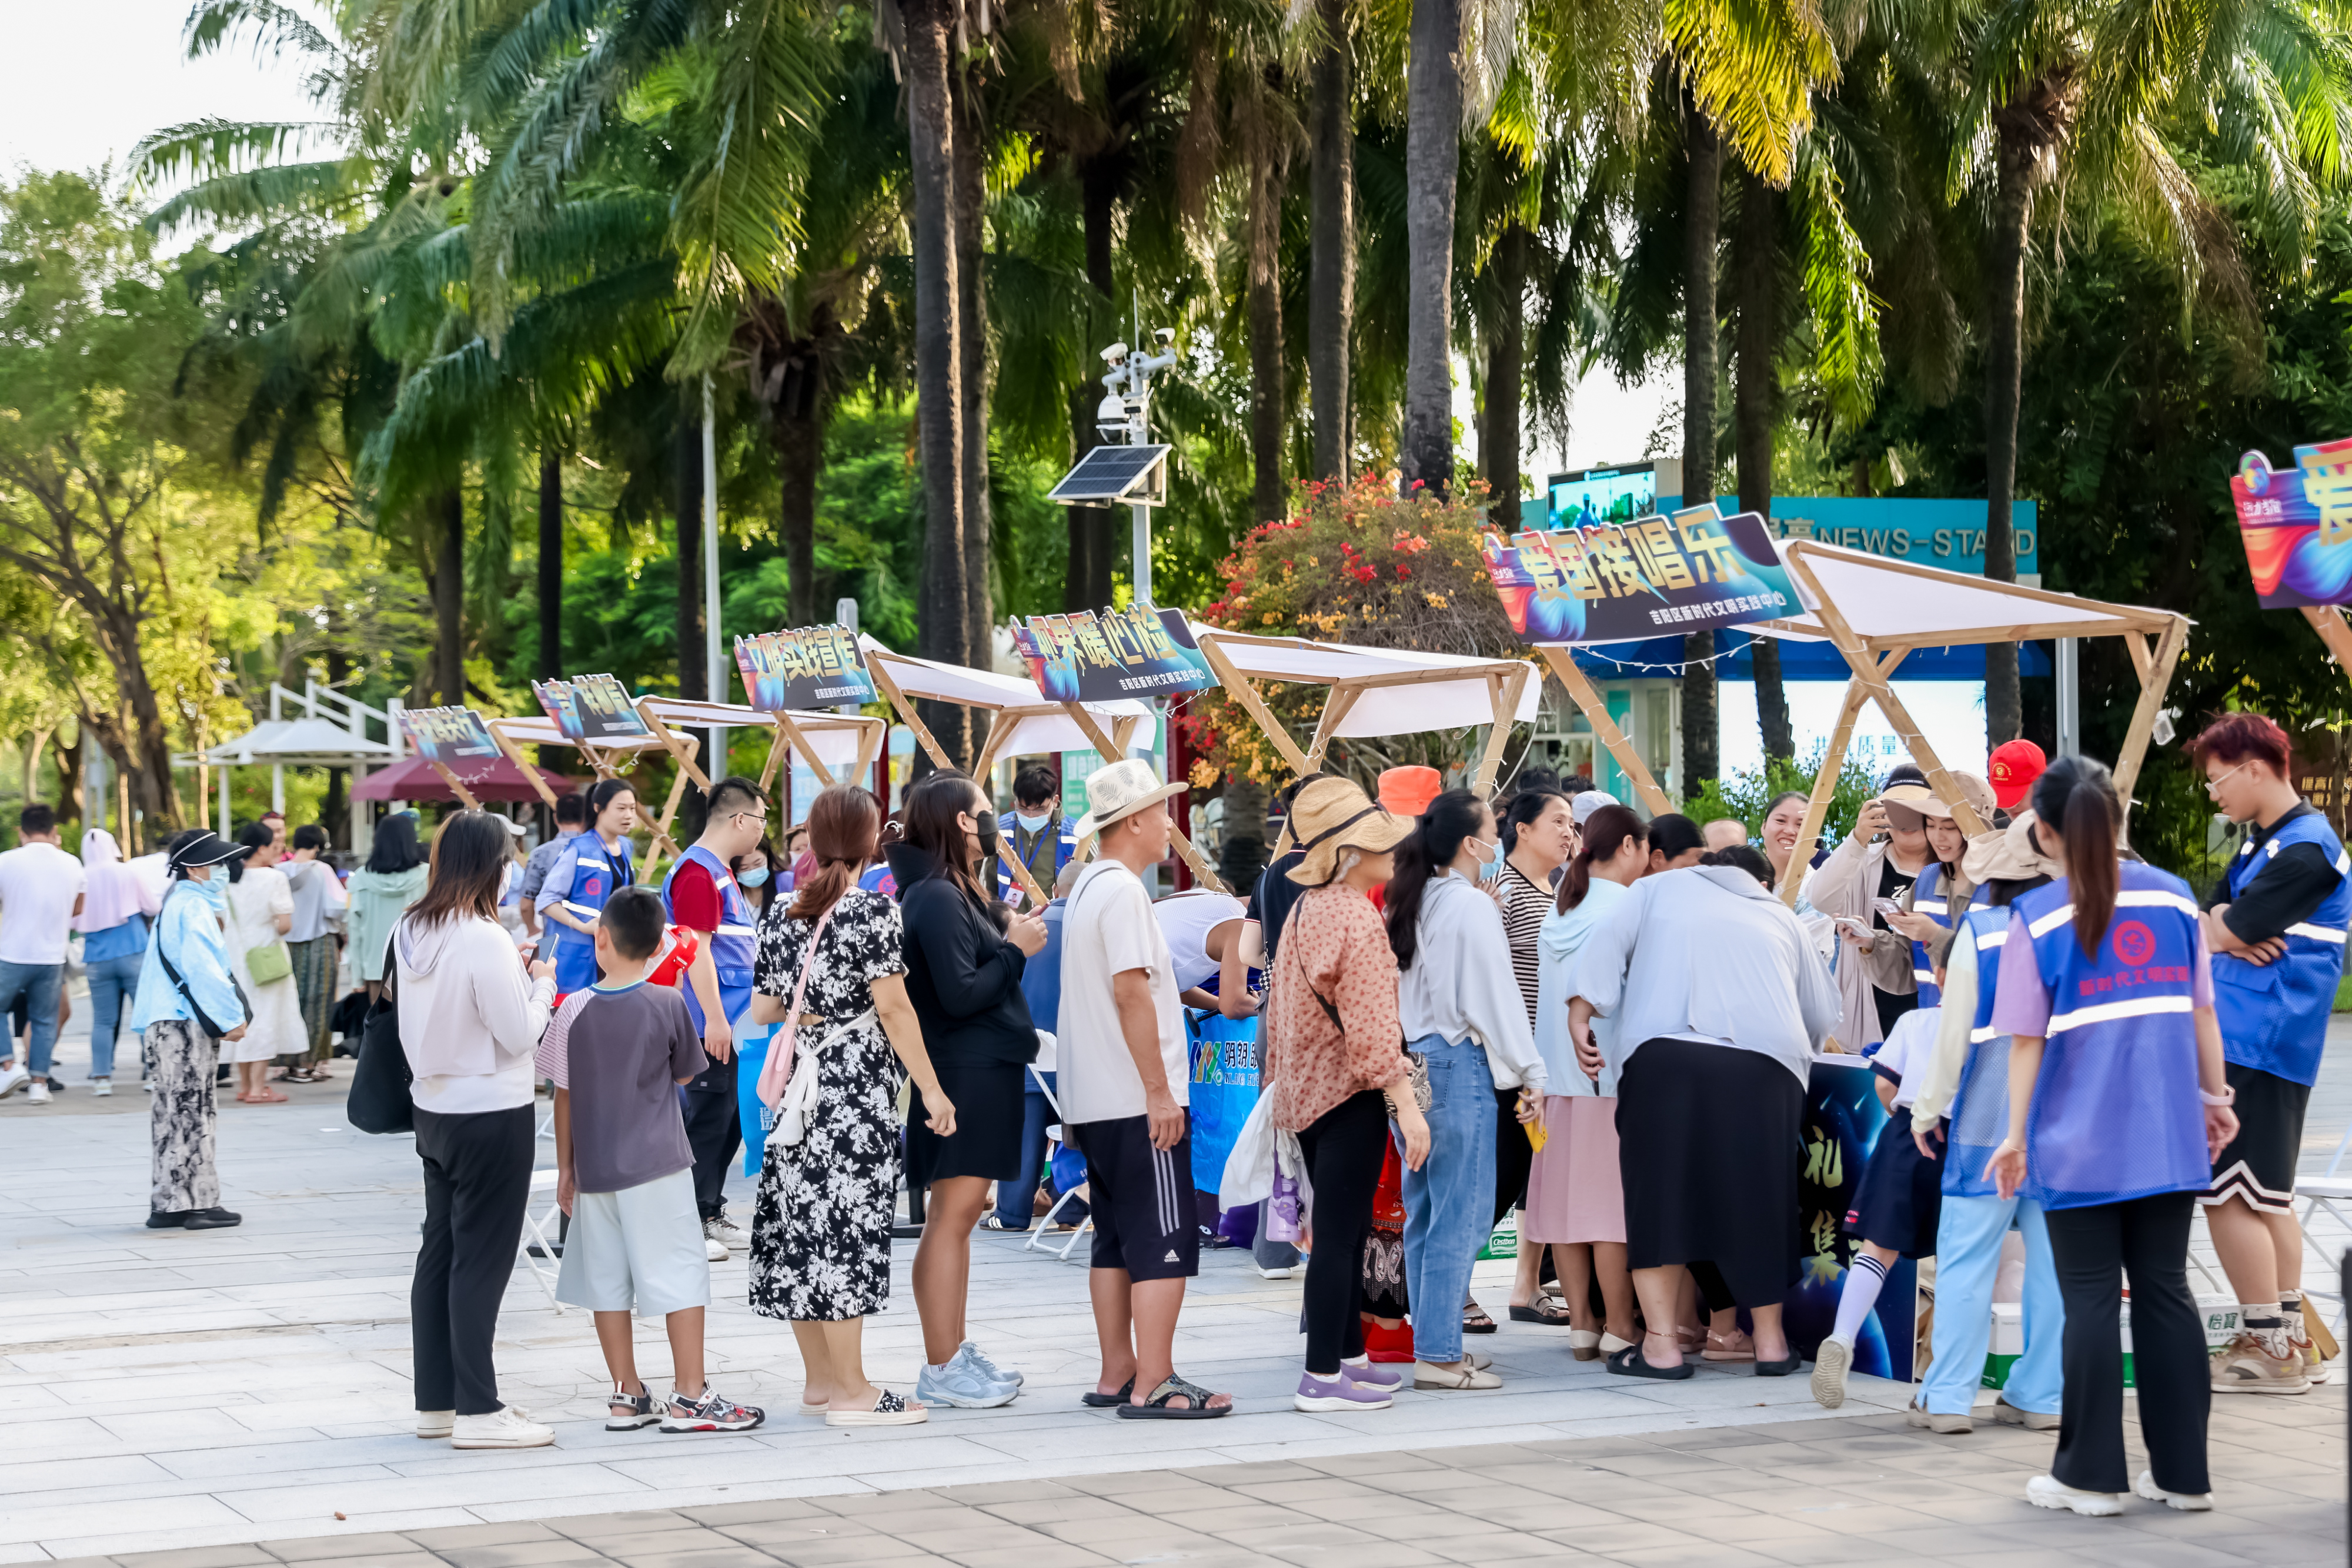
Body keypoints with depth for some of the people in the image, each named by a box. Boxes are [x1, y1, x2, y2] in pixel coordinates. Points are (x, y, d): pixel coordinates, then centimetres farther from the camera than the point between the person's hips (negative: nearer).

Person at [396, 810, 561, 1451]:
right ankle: (478, 1411, 0)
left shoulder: (410, 931, 4)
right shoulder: (485, 941, -20)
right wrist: (541, 984, 1)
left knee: (439, 1254, 14)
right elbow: (519, 1034, -16)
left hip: (434, 1109, 8)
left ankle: (436, 1401, 20)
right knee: (481, 1261, -3)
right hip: (492, 1115, -8)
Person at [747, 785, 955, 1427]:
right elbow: (892, 1008, -14)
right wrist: (931, 1089, -10)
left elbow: (763, 1008, 11)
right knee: (847, 1229, -4)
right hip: (856, 1087, -6)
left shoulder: (780, 913, 8)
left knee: (801, 1226, 10)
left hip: (798, 1081, 7)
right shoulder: (874, 910, -11)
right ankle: (852, 1391, -2)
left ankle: (819, 1378, 19)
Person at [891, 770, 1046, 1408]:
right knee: (951, 1216, -8)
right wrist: (1015, 950, -11)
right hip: (963, 1073, -11)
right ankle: (940, 1368, -5)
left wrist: (1005, 928, 7)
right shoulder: (936, 899, -16)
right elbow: (959, 994, -22)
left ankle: (955, 1351, 21)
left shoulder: (958, 892, 17)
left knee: (962, 1212, 14)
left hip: (983, 1070, 11)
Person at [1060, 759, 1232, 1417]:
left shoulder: (1088, 887, 16)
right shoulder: (1122, 891, -15)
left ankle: (1118, 1374, 17)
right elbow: (1131, 992, -20)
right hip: (1137, 1101, -10)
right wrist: (1159, 1091, -19)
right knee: (1164, 1242, -7)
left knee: (1117, 1241, 13)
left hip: (1095, 1102, 10)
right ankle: (1154, 1385, -8)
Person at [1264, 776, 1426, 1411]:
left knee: (1346, 1229, 17)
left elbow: (1281, 1008, 19)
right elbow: (1372, 1026, -22)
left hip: (1305, 1091, 9)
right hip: (1349, 1096, -9)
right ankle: (1322, 1376, -5)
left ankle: (1349, 1355, 25)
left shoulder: (1305, 909, 11)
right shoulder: (1357, 917, -17)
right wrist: (1408, 1104, -23)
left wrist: (1275, 1076, 29)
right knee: (1340, 1234, -6)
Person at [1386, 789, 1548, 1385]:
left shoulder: (1413, 903, 12)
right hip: (1459, 1065, -9)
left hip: (1413, 1062, 9)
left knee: (1425, 1211, 12)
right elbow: (1496, 997, -12)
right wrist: (1530, 1073, -8)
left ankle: (1431, 1338, 18)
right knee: (1462, 1213, -5)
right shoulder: (1472, 906, -11)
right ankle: (1438, 1354, -6)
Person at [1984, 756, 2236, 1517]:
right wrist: (2215, 1096, 20)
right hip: (2168, 1137, 4)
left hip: (2081, 1141, -3)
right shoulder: (2173, 898, 3)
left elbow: (2027, 1040, -6)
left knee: (2092, 1300, 3)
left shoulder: (2037, 918, -7)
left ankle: (2092, 1475, 6)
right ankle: (2183, 1473, 14)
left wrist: (2017, 1134, 1)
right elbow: (2201, 1013, 8)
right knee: (2165, 1290, 10)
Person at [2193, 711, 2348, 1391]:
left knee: (2228, 1193, -9)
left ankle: (2267, 1344, -5)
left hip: (2258, 1049, -10)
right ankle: (2288, 1340, 19)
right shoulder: (2263, 841, 16)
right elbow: (2213, 921, 12)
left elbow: (2226, 934, -17)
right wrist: (2230, 930, -9)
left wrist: (2224, 930, 4)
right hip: (2248, 1044, 10)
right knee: (2266, 1195, 14)